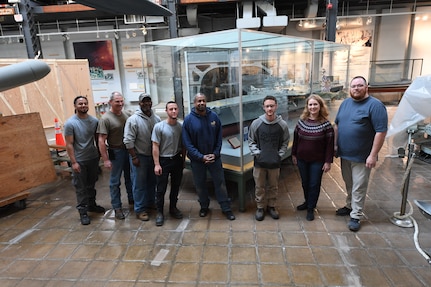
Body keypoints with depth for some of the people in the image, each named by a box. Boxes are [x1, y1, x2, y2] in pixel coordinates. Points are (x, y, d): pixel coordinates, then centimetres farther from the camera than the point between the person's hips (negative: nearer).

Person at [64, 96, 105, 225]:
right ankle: (83, 212, 16)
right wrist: (74, 162, -14)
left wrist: (100, 154, 7)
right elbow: (69, 144, -12)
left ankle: (92, 205, 37)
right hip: (79, 161, -4)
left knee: (91, 184, 19)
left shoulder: (94, 121, -1)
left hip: (93, 158, 4)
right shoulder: (70, 123, -13)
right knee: (81, 188, 5)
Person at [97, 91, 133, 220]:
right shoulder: (105, 119, -15)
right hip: (116, 152, -6)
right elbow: (101, 140, -16)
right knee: (115, 181, 5)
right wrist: (106, 160, -19)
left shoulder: (125, 114, 3)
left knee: (130, 177, 20)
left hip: (129, 150, 6)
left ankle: (131, 199, 38)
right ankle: (117, 207, 16)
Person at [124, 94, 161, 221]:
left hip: (154, 156, 6)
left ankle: (151, 203, 35)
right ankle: (140, 209, 13)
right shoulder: (133, 119, -12)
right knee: (140, 184, 3)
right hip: (140, 156, -5)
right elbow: (128, 141, -14)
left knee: (152, 182, 18)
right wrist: (134, 157, -16)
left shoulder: (157, 118, 4)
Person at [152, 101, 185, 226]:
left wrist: (183, 160, 7)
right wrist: (157, 164, -13)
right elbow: (155, 146, -11)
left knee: (176, 186, 15)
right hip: (164, 161, -4)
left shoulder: (181, 126, -1)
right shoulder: (159, 126, -12)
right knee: (161, 188, 4)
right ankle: (160, 212, 18)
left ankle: (173, 208, 33)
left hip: (177, 160, 4)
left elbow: (183, 145, 8)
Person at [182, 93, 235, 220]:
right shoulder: (188, 119, -9)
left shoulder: (214, 116, -3)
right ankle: (204, 207, 34)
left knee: (220, 182, 6)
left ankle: (226, 208, 20)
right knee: (200, 184, 13)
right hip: (197, 159, 0)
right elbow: (187, 143, -10)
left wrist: (215, 154, -11)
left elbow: (219, 138, 1)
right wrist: (201, 157, -16)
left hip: (214, 157, 1)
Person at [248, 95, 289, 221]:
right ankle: (260, 207, 30)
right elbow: (251, 141, 3)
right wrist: (256, 153, -8)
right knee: (260, 186, 11)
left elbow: (285, 142, 7)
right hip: (259, 162, -1)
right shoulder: (256, 123, -7)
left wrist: (280, 155, -3)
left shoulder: (283, 124, -5)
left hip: (275, 163, 1)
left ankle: (271, 206, 35)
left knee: (273, 186, 15)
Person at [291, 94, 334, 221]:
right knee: (305, 183, 17)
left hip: (317, 161, -3)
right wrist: (294, 154, 8)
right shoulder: (301, 121, -2)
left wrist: (328, 161, -10)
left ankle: (311, 209, 22)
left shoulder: (326, 124, -11)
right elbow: (295, 139, 6)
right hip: (302, 159, 3)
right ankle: (307, 202, 40)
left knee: (314, 185, 6)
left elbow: (330, 144, -9)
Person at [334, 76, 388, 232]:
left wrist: (373, 155, -19)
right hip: (344, 154, 6)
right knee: (349, 184, 19)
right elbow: (337, 125, 15)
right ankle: (350, 206, 36)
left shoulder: (375, 105, -12)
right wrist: (335, 144, 8)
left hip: (362, 157, -6)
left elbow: (381, 131, -16)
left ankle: (356, 216, 14)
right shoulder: (345, 103, 8)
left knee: (358, 188, 2)